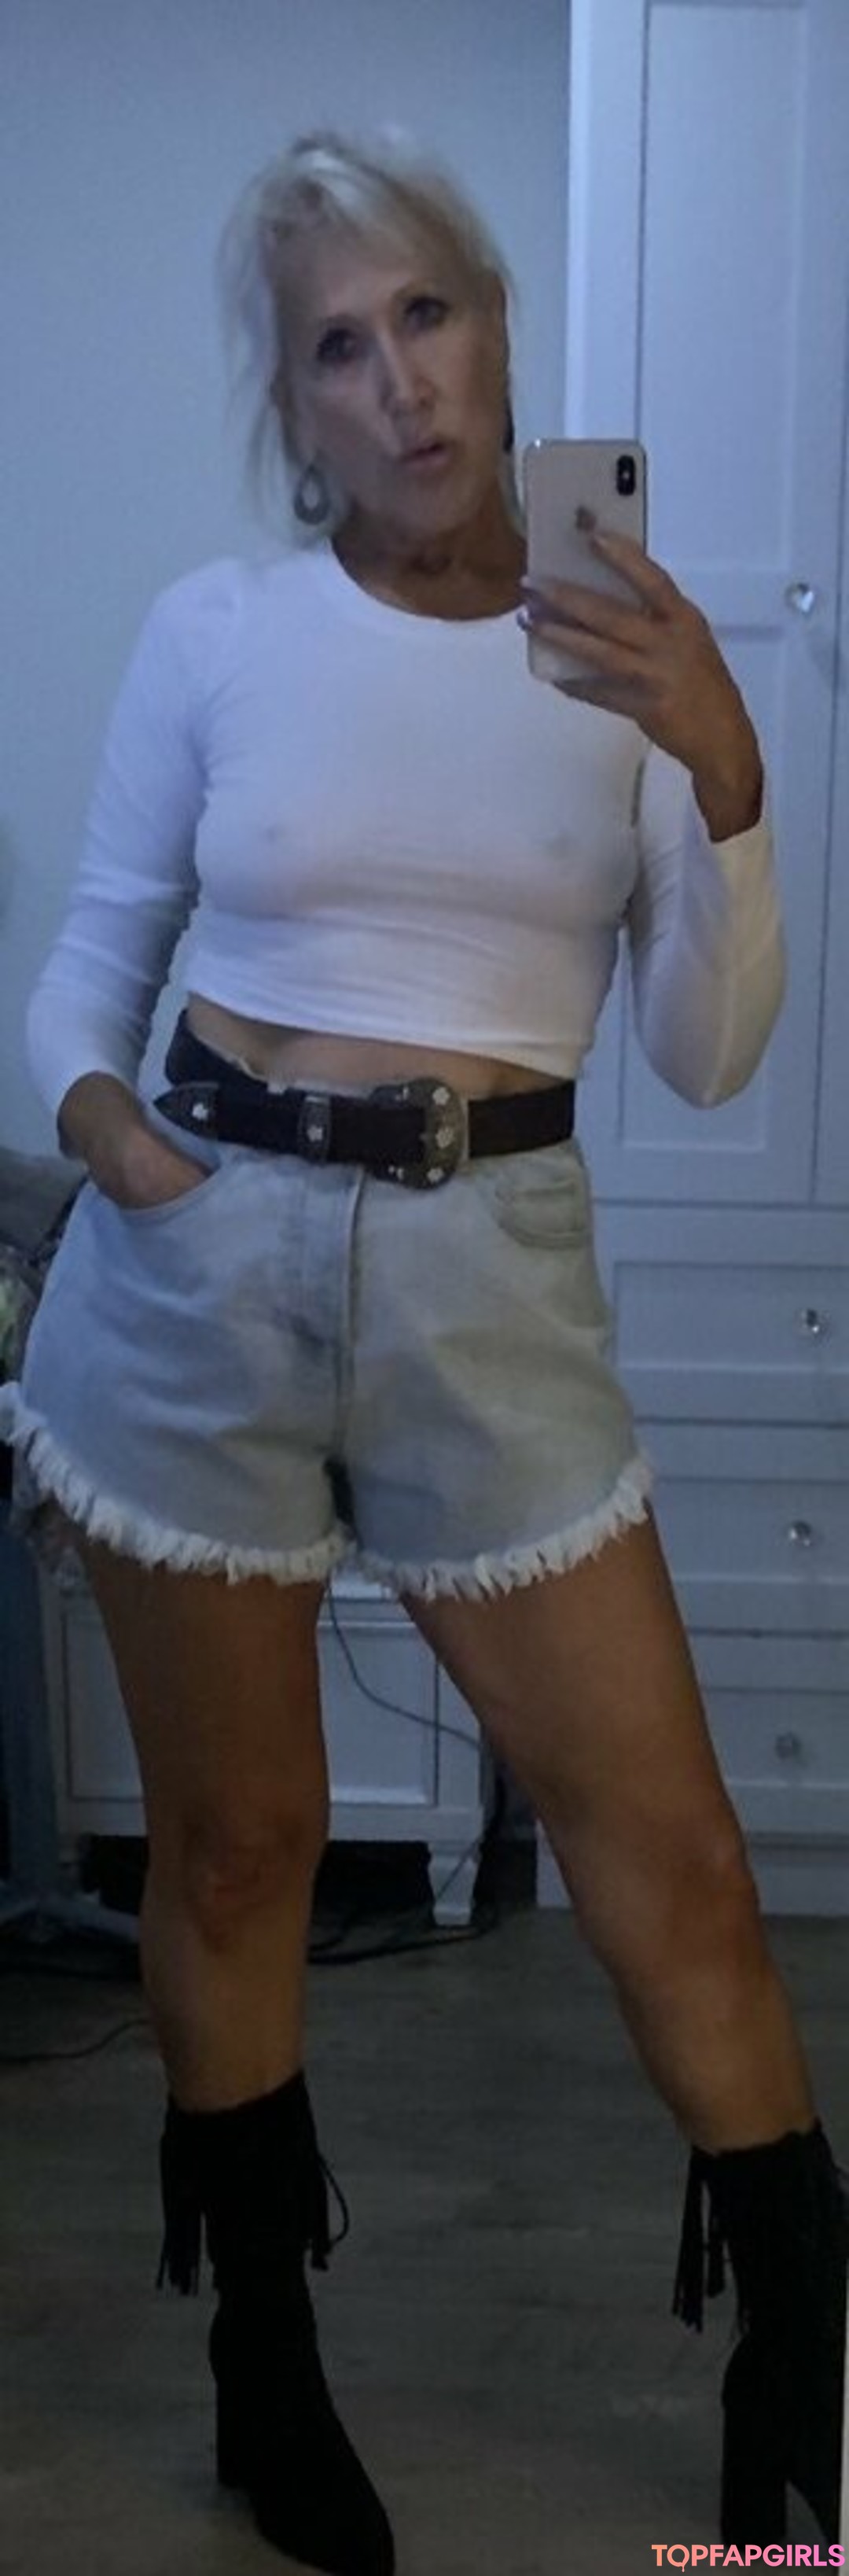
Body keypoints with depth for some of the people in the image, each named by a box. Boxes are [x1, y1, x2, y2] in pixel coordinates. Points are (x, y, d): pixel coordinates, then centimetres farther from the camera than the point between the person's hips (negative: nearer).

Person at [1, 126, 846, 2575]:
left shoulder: (623, 651, 3)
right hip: (207, 1260, 0)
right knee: (234, 1836, 11)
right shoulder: (213, 633, 1)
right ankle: (265, 2367, 32)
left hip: (494, 1283, 0)